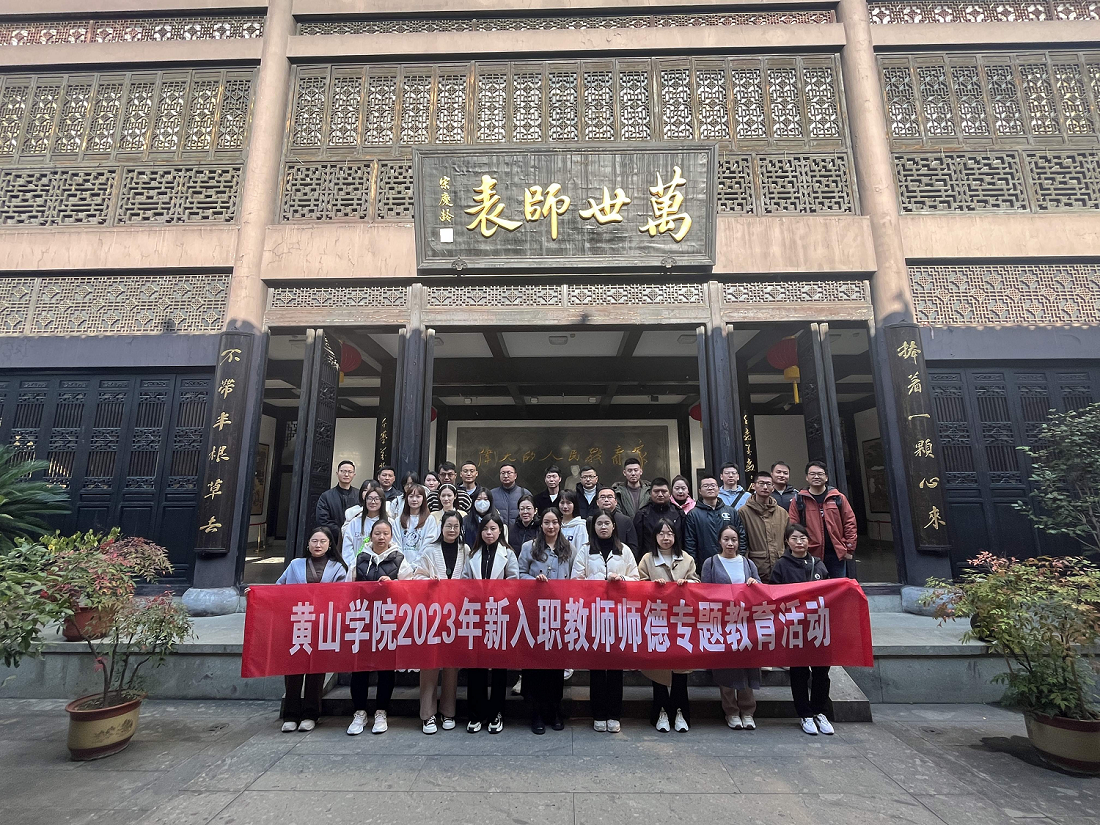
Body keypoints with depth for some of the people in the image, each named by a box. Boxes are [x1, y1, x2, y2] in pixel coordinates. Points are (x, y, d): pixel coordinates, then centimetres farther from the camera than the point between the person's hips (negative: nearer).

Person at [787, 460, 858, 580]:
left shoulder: (838, 497, 6)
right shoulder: (798, 500, 1)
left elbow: (850, 522, 6)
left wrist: (850, 549, 1)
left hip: (837, 553, 1)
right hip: (811, 555, -1)